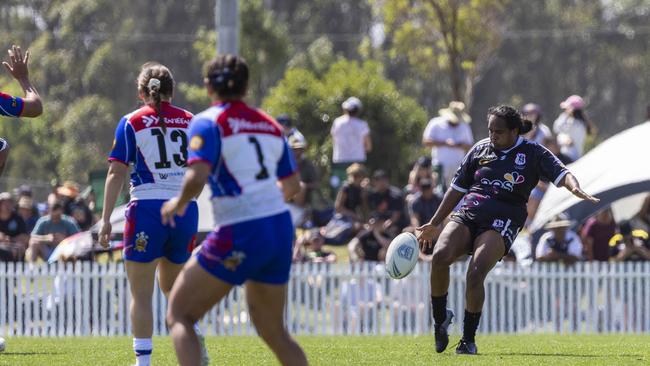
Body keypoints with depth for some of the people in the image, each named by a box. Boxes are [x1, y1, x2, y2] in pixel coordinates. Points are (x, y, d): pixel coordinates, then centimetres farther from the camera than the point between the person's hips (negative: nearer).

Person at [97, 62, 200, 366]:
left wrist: (106, 219, -2)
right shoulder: (190, 121, 8)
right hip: (186, 210, 4)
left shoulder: (132, 122, 0)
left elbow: (117, 173, -4)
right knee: (173, 286, 21)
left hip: (147, 208, -4)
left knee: (141, 293, 2)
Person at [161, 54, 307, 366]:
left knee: (179, 316, 3)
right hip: (280, 229, 6)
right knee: (273, 331, 20)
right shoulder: (270, 124, 13)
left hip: (239, 235, -6)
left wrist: (178, 204, -1)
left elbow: (197, 177, -20)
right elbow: (292, 184, 22)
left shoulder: (208, 122, -6)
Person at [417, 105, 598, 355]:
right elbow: (457, 188, 21)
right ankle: (440, 318, -3)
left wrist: (575, 188, -30)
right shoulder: (480, 150, 15)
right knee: (440, 257, -24)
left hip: (501, 222, -4)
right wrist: (434, 224, 21)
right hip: (467, 214, 4)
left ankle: (468, 339, -10)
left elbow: (560, 173, -6)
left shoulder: (532, 153, 5)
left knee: (475, 274, -25)